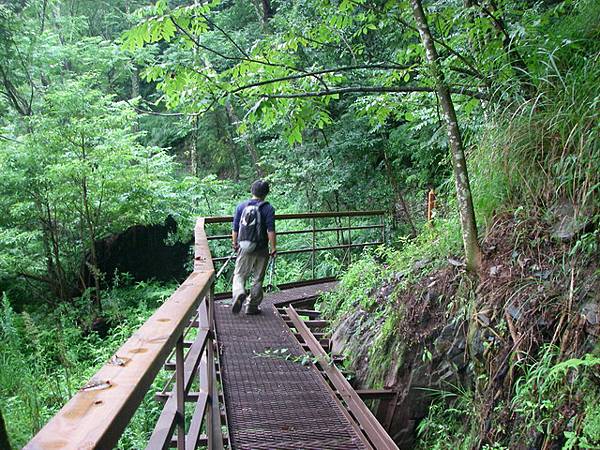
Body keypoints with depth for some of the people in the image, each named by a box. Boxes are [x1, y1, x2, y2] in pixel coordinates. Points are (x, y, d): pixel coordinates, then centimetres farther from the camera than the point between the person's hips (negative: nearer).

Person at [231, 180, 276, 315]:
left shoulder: (241, 206, 3)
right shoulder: (268, 209, -7)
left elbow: (235, 229, 7)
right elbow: (270, 231, -12)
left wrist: (234, 243, 21)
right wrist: (273, 248, -4)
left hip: (244, 248, 2)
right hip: (261, 250, -2)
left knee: (239, 275, 11)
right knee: (257, 279, 10)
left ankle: (239, 293, -19)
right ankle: (252, 307, 17)